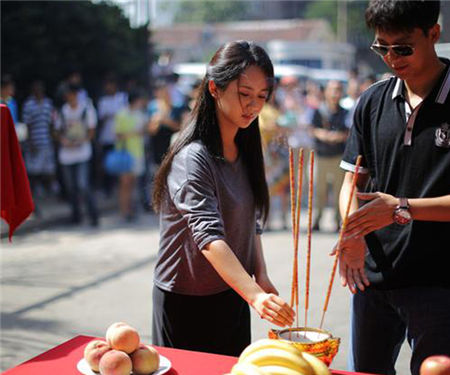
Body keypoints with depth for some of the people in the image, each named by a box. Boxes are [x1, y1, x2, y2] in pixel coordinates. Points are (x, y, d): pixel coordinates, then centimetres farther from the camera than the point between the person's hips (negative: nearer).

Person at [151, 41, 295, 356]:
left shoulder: (244, 150, 5)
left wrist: (260, 275, 1)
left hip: (232, 293, 7)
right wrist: (254, 294, -42)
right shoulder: (192, 159, -21)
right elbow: (209, 236, -32)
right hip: (187, 303, -7)